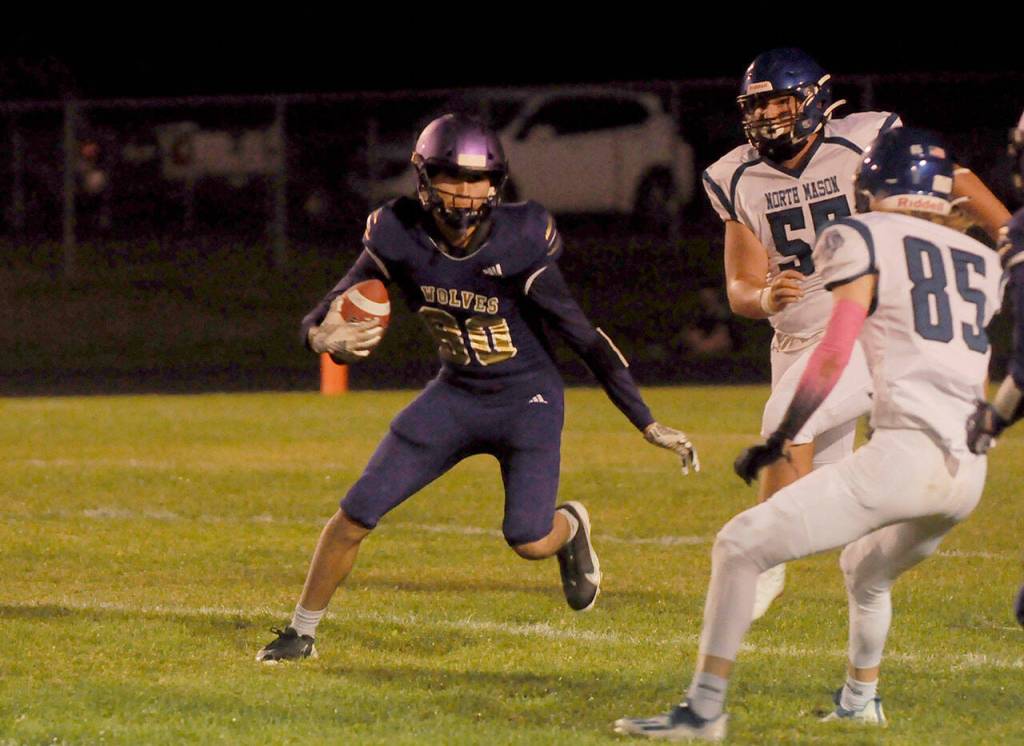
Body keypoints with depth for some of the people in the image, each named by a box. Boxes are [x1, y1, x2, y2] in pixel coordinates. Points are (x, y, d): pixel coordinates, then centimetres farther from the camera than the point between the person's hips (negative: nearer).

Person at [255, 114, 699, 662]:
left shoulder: (517, 244, -24)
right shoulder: (400, 237, -16)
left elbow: (585, 339, -18)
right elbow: (324, 317, -11)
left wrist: (649, 426, -18)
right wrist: (323, 337, -38)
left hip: (527, 398, -3)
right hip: (455, 395, 3)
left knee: (530, 541, -17)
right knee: (356, 515, -3)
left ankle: (570, 527, 21)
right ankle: (301, 632, 17)